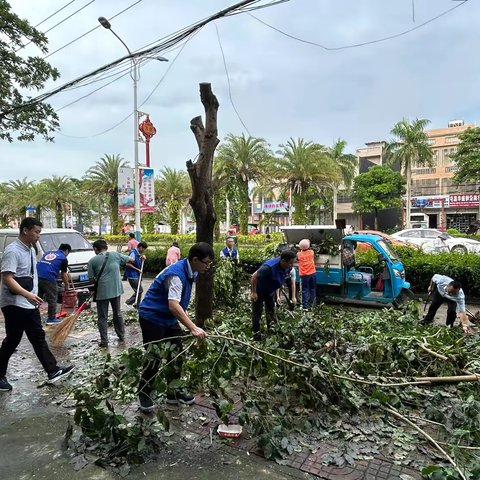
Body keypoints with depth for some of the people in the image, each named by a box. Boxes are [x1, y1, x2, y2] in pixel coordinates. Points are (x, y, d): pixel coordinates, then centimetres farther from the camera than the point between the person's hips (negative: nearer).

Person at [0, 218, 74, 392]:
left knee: (38, 338, 9)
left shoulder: (31, 249, 10)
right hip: (14, 305, -9)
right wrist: (28, 295, -35)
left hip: (29, 305, 9)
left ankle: (53, 371, 13)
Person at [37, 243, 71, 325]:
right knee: (52, 300, 6)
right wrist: (66, 285, 20)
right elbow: (64, 274, 6)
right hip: (48, 279, -6)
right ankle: (51, 319, 13)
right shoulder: (63, 258, 5)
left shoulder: (48, 253, 25)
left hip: (37, 277, 7)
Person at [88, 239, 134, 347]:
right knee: (117, 314, 18)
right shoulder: (115, 255, 2)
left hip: (101, 291, -2)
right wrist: (121, 262, 29)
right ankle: (121, 336, 27)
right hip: (116, 289, 3)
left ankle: (104, 340, 7)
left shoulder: (92, 260, -2)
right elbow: (131, 260, 12)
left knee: (102, 317, 7)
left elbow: (91, 279, -3)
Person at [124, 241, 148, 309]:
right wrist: (137, 269, -17)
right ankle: (128, 302, 4)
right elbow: (128, 264, -23)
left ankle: (137, 305, 23)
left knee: (139, 290, 14)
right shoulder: (133, 253, -17)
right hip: (132, 276, -9)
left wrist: (142, 258, 7)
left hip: (137, 275, 9)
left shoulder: (138, 253, 11)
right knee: (140, 290, -5)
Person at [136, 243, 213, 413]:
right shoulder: (176, 274, -31)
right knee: (154, 358, -2)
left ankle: (173, 392, 25)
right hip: (152, 317, -9)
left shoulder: (191, 272, -1)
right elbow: (173, 306, -42)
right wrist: (193, 328, -48)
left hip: (169, 319, 9)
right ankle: (143, 394, 20)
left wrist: (189, 324, 16)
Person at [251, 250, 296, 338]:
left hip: (270, 290, 7)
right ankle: (256, 334, 15)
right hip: (259, 290, -7)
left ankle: (271, 329, 40)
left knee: (271, 310, 21)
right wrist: (253, 292, -24)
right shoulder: (269, 267, -42)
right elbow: (254, 276, -30)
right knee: (257, 312, 2)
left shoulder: (288, 268, -19)